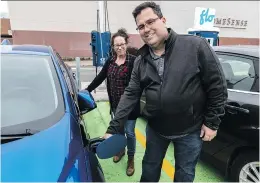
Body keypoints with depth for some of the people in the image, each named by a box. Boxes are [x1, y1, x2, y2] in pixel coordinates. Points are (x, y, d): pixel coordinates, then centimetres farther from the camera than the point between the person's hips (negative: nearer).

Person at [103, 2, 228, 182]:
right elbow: (131, 95, -4)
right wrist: (112, 128, -9)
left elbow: (217, 86, -11)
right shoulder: (141, 60, -3)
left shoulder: (196, 46, -16)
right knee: (150, 168, 23)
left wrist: (212, 122, -8)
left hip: (190, 130, -3)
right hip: (155, 128, 4)